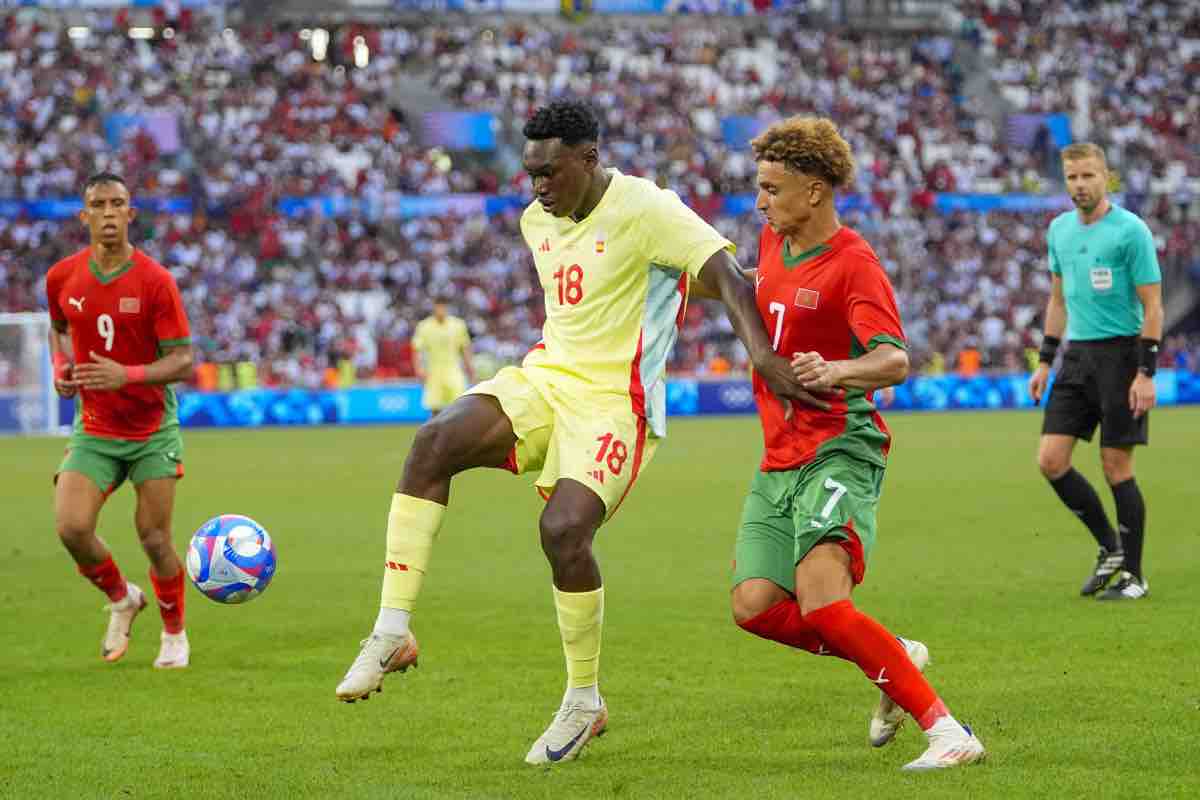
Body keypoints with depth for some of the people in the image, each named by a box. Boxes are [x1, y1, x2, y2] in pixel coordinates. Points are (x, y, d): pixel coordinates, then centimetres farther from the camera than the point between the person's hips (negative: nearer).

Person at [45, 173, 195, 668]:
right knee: (71, 528, -16)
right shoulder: (62, 277, -2)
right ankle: (121, 599, 15)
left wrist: (127, 375, -30)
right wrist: (61, 368, 0)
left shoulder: (155, 281, -13)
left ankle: (174, 634, 24)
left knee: (155, 539, -2)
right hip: (93, 431, 2)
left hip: (153, 431, -2)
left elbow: (183, 363, -14)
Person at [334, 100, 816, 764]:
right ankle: (392, 633, -20)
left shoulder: (646, 209, -12)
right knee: (435, 441, -20)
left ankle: (584, 703, -1)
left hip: (615, 399, -6)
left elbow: (726, 277, -19)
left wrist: (763, 355, -31)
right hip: (545, 377, 6)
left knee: (564, 529, -24)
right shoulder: (537, 220, 11)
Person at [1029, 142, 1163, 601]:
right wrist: (1045, 361, 16)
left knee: (1116, 465, -4)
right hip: (1077, 355, 6)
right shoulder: (1059, 230, 11)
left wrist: (1146, 373, -16)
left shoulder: (1131, 231, -10)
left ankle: (1133, 575, 8)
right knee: (1051, 459, -2)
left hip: (1120, 353, -6)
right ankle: (1110, 548, 15)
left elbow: (1152, 306, -10)